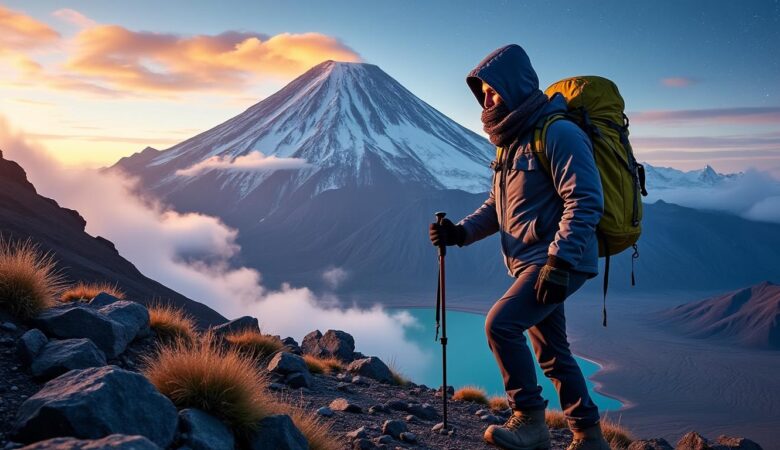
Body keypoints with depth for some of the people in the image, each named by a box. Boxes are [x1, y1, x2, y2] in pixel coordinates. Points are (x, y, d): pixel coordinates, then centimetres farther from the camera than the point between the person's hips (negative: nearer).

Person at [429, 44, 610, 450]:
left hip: (561, 261, -9)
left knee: (500, 324, -20)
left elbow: (585, 202, -22)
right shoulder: (510, 142, 14)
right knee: (551, 353, 15)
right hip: (530, 262, 10)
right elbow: (496, 207, 17)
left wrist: (559, 262, -28)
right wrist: (459, 232, 1)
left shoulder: (558, 134, -15)